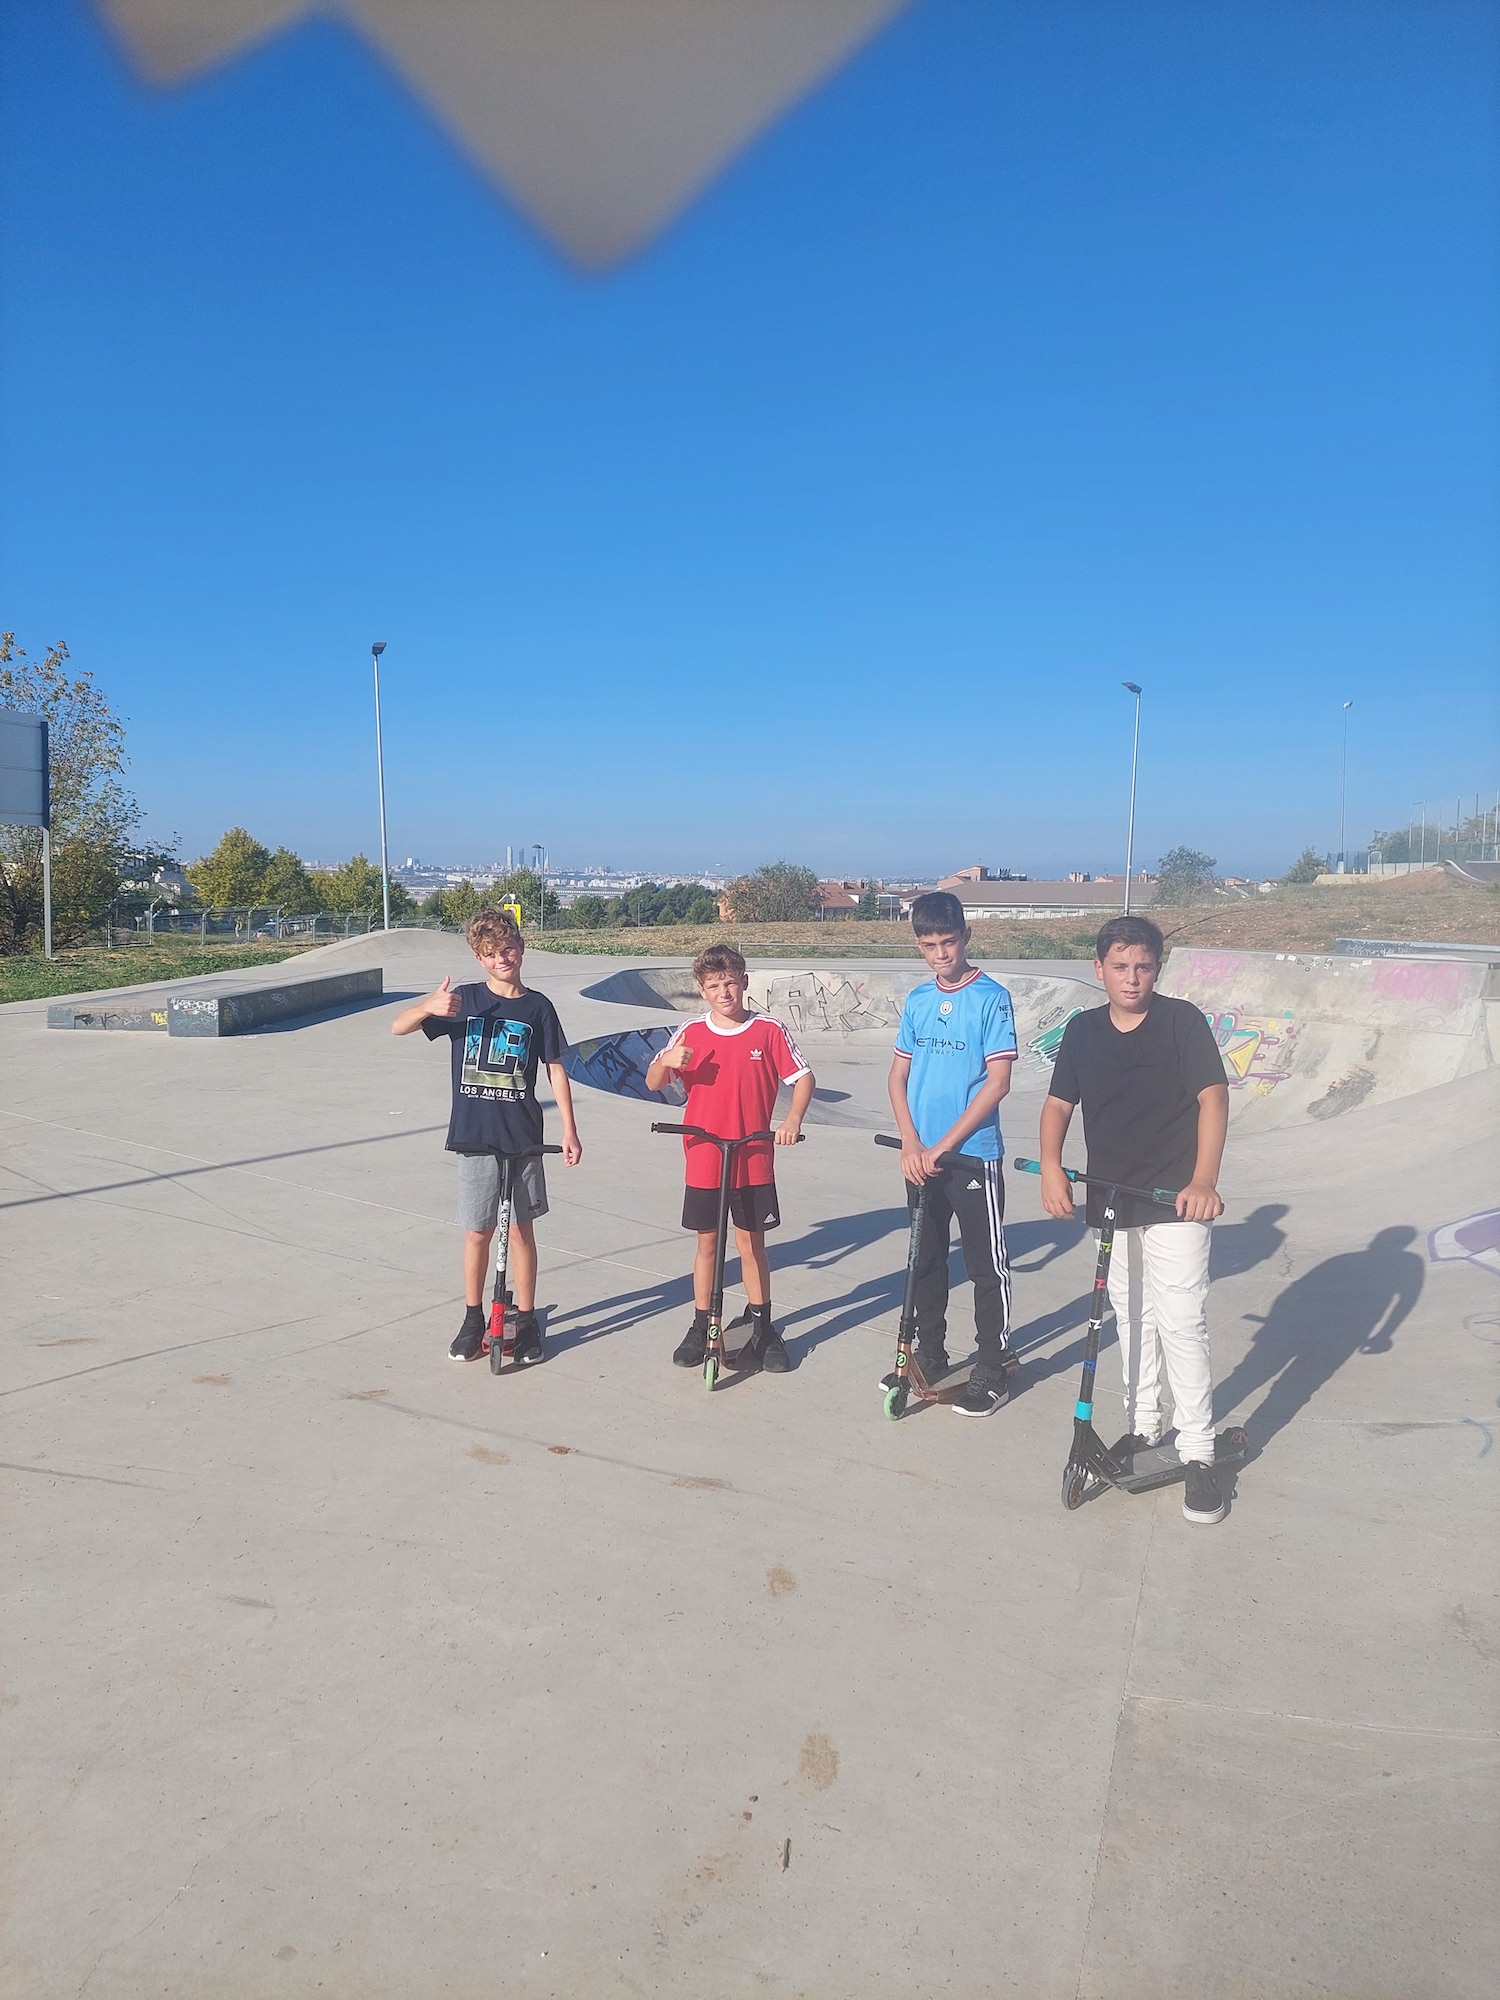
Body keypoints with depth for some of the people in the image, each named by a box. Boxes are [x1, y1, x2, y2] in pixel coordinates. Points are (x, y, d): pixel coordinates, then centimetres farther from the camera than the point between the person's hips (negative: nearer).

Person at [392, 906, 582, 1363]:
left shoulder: (537, 1007, 1)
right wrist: (428, 1007, -27)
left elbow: (555, 1069, 5)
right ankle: (473, 1319, 25)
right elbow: (398, 1027, -5)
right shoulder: (464, 1000, 0)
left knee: (521, 1228, 7)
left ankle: (526, 1321, 19)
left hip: (523, 1137, 0)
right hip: (474, 1136, 0)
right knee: (477, 1231, 8)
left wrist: (569, 1131, 2)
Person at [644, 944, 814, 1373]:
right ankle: (700, 1327, 24)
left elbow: (803, 1077, 1)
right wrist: (666, 1061, -21)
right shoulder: (690, 1032, -1)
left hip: (754, 1161, -1)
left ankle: (762, 1329, 22)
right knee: (707, 1243, 11)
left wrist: (793, 1118, -16)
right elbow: (653, 1083, 1)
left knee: (751, 1244, 8)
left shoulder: (768, 1031, -4)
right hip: (703, 1160, 1)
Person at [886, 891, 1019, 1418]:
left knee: (987, 1267, 4)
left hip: (973, 1155, -6)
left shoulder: (991, 997, -10)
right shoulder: (917, 999, 7)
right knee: (925, 1261, 16)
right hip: (920, 1156, 6)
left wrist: (943, 1146, -15)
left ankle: (994, 1370, 17)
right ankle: (928, 1358, 31)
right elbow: (898, 1076, 9)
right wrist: (911, 1145, -4)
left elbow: (998, 1081, -14)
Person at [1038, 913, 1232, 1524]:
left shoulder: (1182, 1020, -7)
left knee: (1182, 1323, -7)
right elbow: (1058, 1103, 6)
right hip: (1110, 1199, 5)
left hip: (1175, 1200, -4)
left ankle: (1198, 1455, 2)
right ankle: (1142, 1425, 30)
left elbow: (1212, 1095, -13)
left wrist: (1203, 1179, -25)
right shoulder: (1082, 1031, 5)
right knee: (1131, 1318, 15)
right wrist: (1051, 1166, -13)